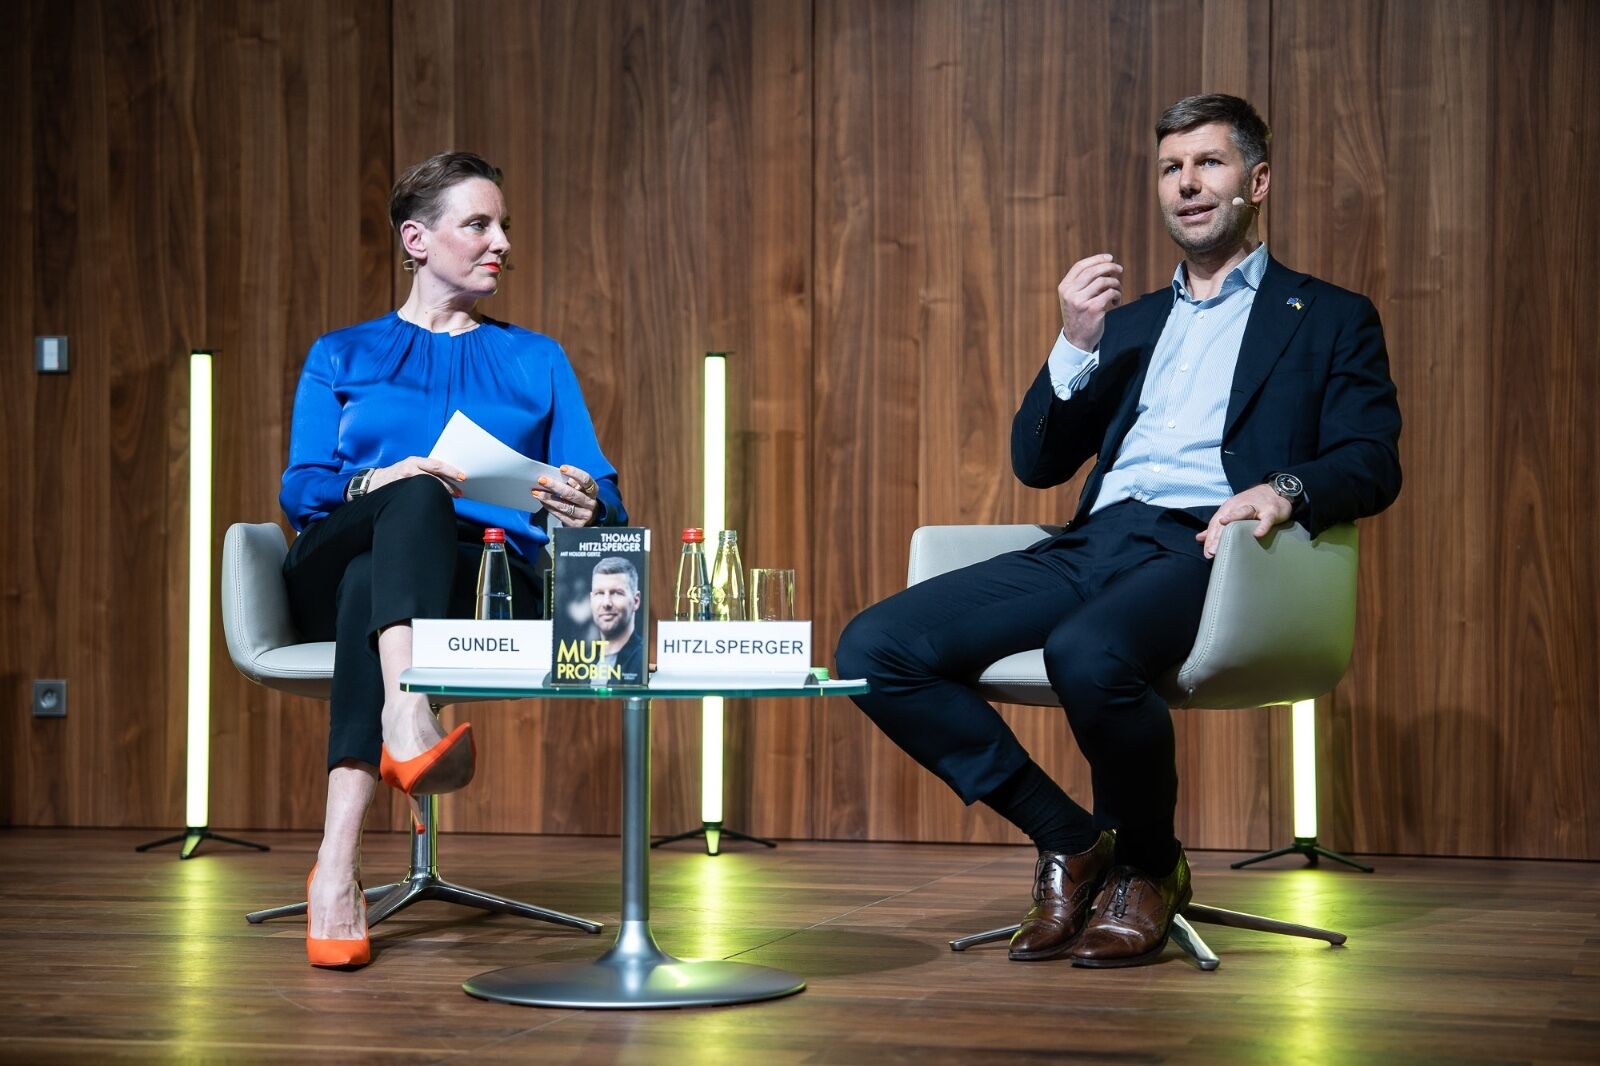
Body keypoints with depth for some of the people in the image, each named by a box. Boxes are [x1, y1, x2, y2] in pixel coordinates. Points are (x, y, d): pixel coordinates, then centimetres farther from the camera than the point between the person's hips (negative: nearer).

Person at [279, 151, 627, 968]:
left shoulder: (536, 361, 25)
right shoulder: (342, 357, 23)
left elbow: (603, 496, 12)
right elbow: (300, 490, 7)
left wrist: (587, 507, -15)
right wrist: (376, 484, -17)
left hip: (490, 580, 0)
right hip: (338, 560, 0)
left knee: (369, 583, -37)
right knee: (417, 501, -37)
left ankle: (337, 865, -56)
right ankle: (409, 722, -64)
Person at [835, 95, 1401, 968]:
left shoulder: (1329, 319, 18)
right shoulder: (1128, 322, 30)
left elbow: (1372, 462, 3)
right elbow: (1037, 463, 20)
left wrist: (1285, 487, -19)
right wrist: (1076, 347, 4)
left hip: (1205, 547, -5)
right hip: (1096, 541, 6)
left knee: (1089, 655, -39)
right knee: (873, 648, -15)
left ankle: (1147, 863, -9)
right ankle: (1067, 840, -3)